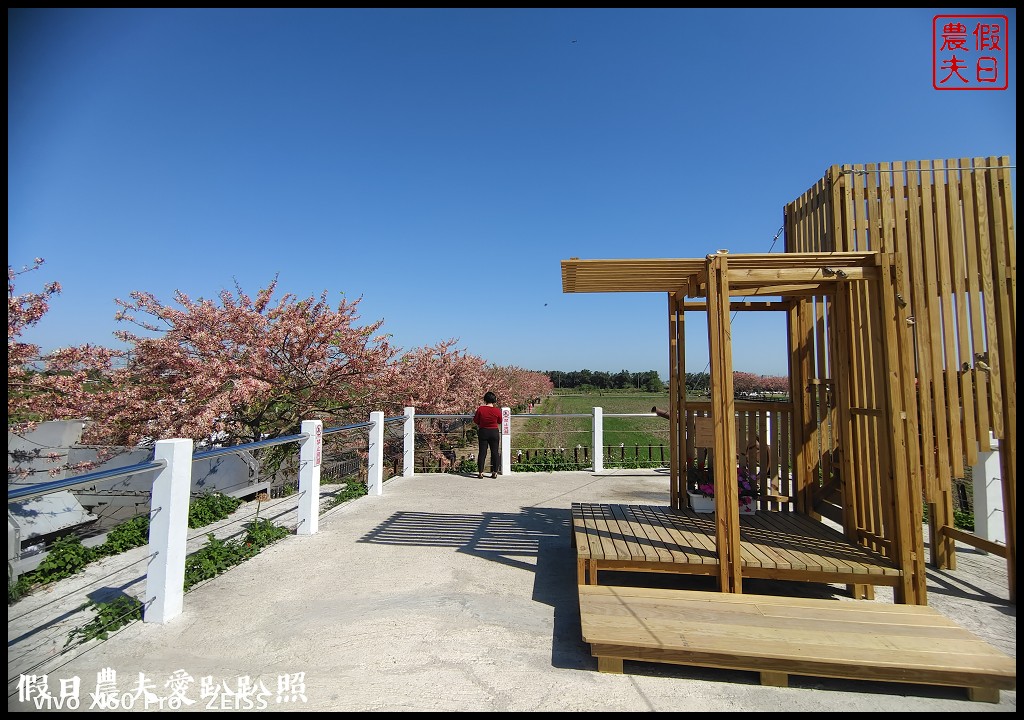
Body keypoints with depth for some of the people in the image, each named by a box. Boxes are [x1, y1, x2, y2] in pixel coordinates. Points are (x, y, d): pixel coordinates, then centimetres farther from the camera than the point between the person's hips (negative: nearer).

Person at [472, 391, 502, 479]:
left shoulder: (480, 409, -11)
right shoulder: (497, 410, -10)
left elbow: (475, 422, -4)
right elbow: (500, 422, 4)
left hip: (483, 432, 0)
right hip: (494, 432, 0)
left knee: (482, 452, 6)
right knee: (494, 452, 8)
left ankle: (480, 472, 7)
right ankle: (495, 472, 12)